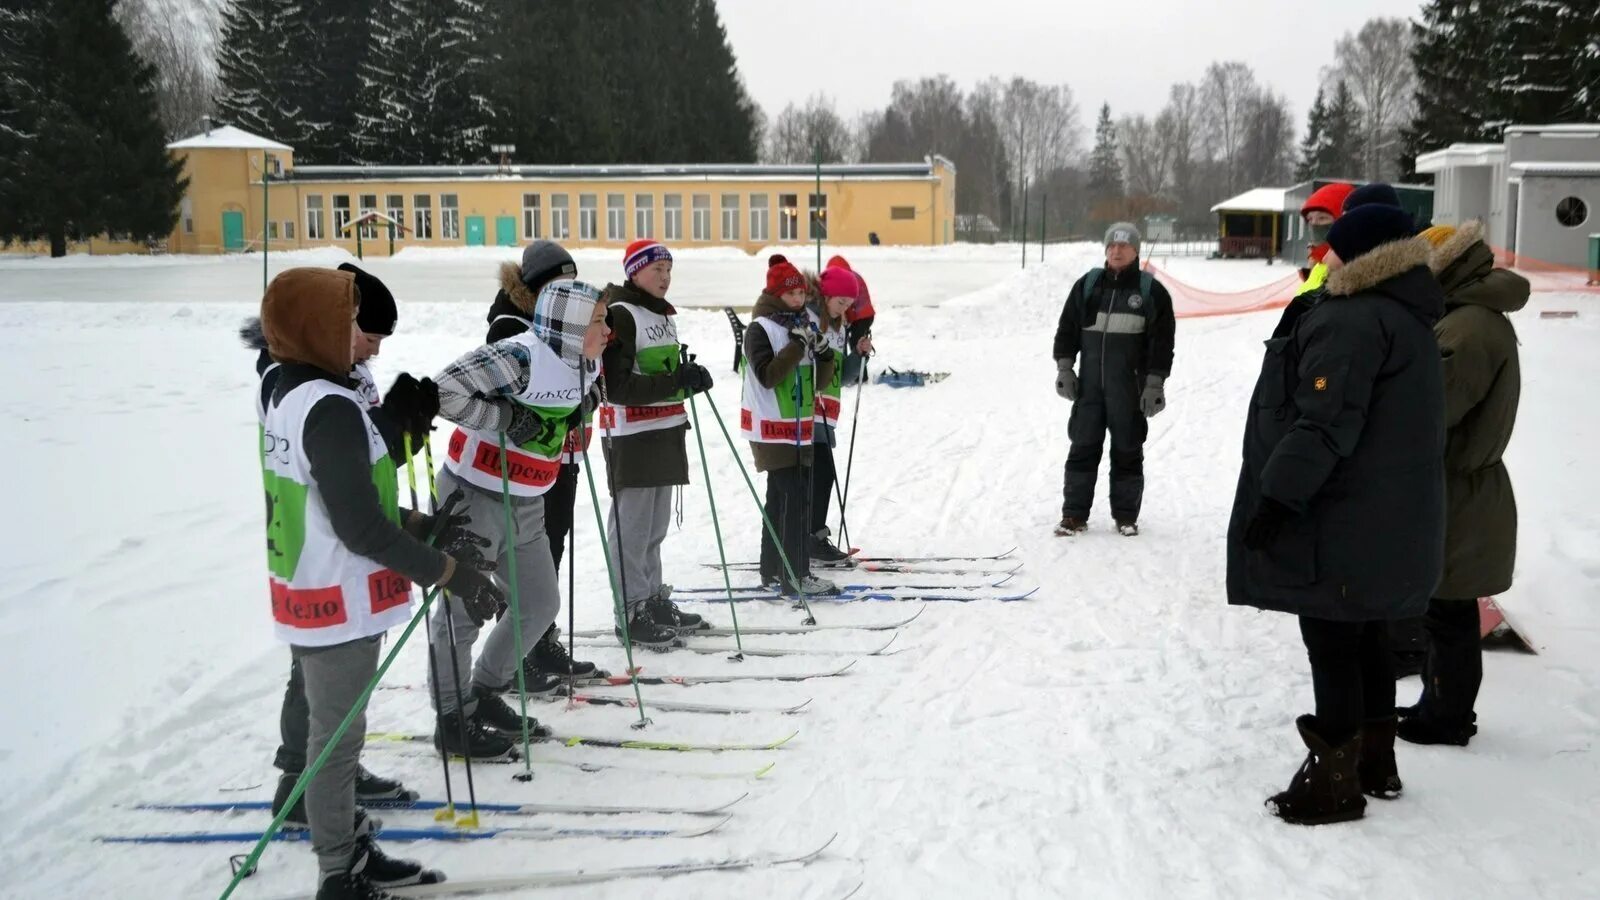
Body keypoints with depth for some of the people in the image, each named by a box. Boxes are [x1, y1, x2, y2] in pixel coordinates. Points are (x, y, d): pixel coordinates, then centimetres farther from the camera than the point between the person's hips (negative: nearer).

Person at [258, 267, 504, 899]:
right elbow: (360, 526, -25)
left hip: (309, 595, 10)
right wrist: (448, 573, -17)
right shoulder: (331, 408, -24)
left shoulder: (288, 395, 7)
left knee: (336, 729, 20)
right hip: (338, 603, -10)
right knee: (336, 737, 4)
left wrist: (417, 522, 12)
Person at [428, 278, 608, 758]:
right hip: (474, 498, -9)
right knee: (464, 611, 1)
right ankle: (453, 719, 16)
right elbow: (444, 391, -28)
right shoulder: (517, 357, -23)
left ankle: (485, 694, 31)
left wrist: (575, 414, 6)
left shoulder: (582, 366, 4)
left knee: (541, 604, 13)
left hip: (525, 504, 9)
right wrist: (507, 419, -26)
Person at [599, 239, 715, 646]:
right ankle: (632, 610, 2)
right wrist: (675, 382, -24)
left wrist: (689, 377, 5)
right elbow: (618, 385, -19)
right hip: (632, 435, -9)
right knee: (632, 527, -4)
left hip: (665, 431, 9)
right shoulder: (620, 315, -13)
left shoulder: (664, 313, 15)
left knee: (655, 525, 15)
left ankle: (654, 600, 24)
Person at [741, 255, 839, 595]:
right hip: (773, 428, -8)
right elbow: (767, 375, -20)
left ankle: (773, 568, 22)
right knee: (794, 498, -13)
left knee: (782, 497, 14)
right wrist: (796, 346, -24)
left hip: (800, 427, 8)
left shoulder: (805, 327, 12)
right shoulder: (761, 328, -10)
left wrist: (823, 351, -9)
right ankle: (796, 575, -12)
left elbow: (823, 378, 11)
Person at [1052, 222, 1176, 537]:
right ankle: (1074, 514, 8)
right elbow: (1067, 326, 12)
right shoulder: (1088, 284, 7)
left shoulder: (1151, 291, 1)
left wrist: (1155, 383, -5)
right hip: (1089, 384, 2)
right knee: (1083, 447, 3)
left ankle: (1126, 514, 16)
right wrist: (1064, 367, 4)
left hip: (1130, 387, -2)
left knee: (1127, 450, 6)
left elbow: (1162, 341, 0)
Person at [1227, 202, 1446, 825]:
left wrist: (1276, 497, -22)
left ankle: (1334, 780, 6)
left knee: (1332, 647, -2)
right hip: (1387, 521, 10)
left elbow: (1326, 423, -26)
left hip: (1341, 527, -10)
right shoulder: (1407, 318, 14)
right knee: (1365, 640, 19)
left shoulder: (1351, 321, -20)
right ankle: (1373, 762, 31)